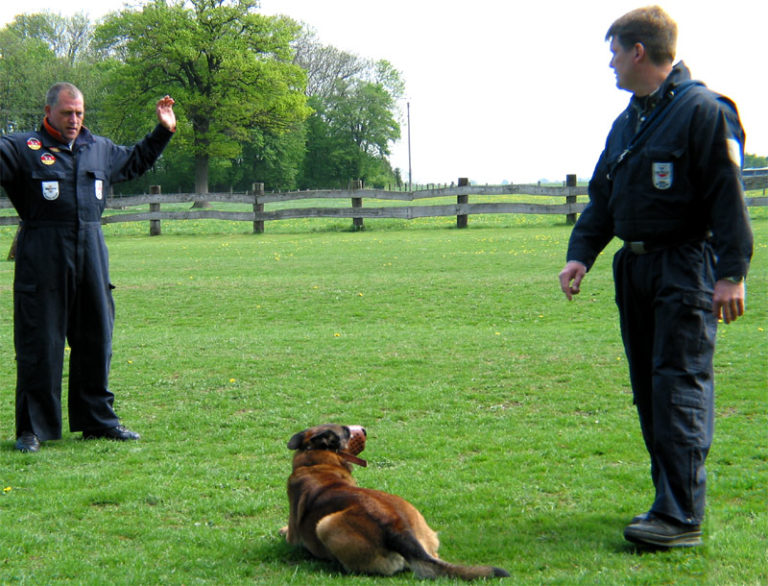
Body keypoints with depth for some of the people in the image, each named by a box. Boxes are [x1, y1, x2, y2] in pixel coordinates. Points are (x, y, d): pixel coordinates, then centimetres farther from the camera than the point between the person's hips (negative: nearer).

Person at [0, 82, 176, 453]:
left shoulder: (100, 149, 16)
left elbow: (136, 161, 33)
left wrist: (163, 131, 31)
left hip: (92, 254, 6)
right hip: (42, 257, -5)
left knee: (96, 338, 11)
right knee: (40, 342, -2)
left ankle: (97, 419, 23)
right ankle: (33, 428, 6)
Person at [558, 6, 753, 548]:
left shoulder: (704, 111, -10)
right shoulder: (628, 122, 18)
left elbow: (729, 197, -15)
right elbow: (602, 198, 22)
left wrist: (731, 273, -20)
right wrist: (581, 253, 8)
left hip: (686, 269, -9)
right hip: (634, 268, 9)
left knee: (680, 386, -11)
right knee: (649, 390, 10)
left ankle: (681, 518, -11)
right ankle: (672, 499, 18)